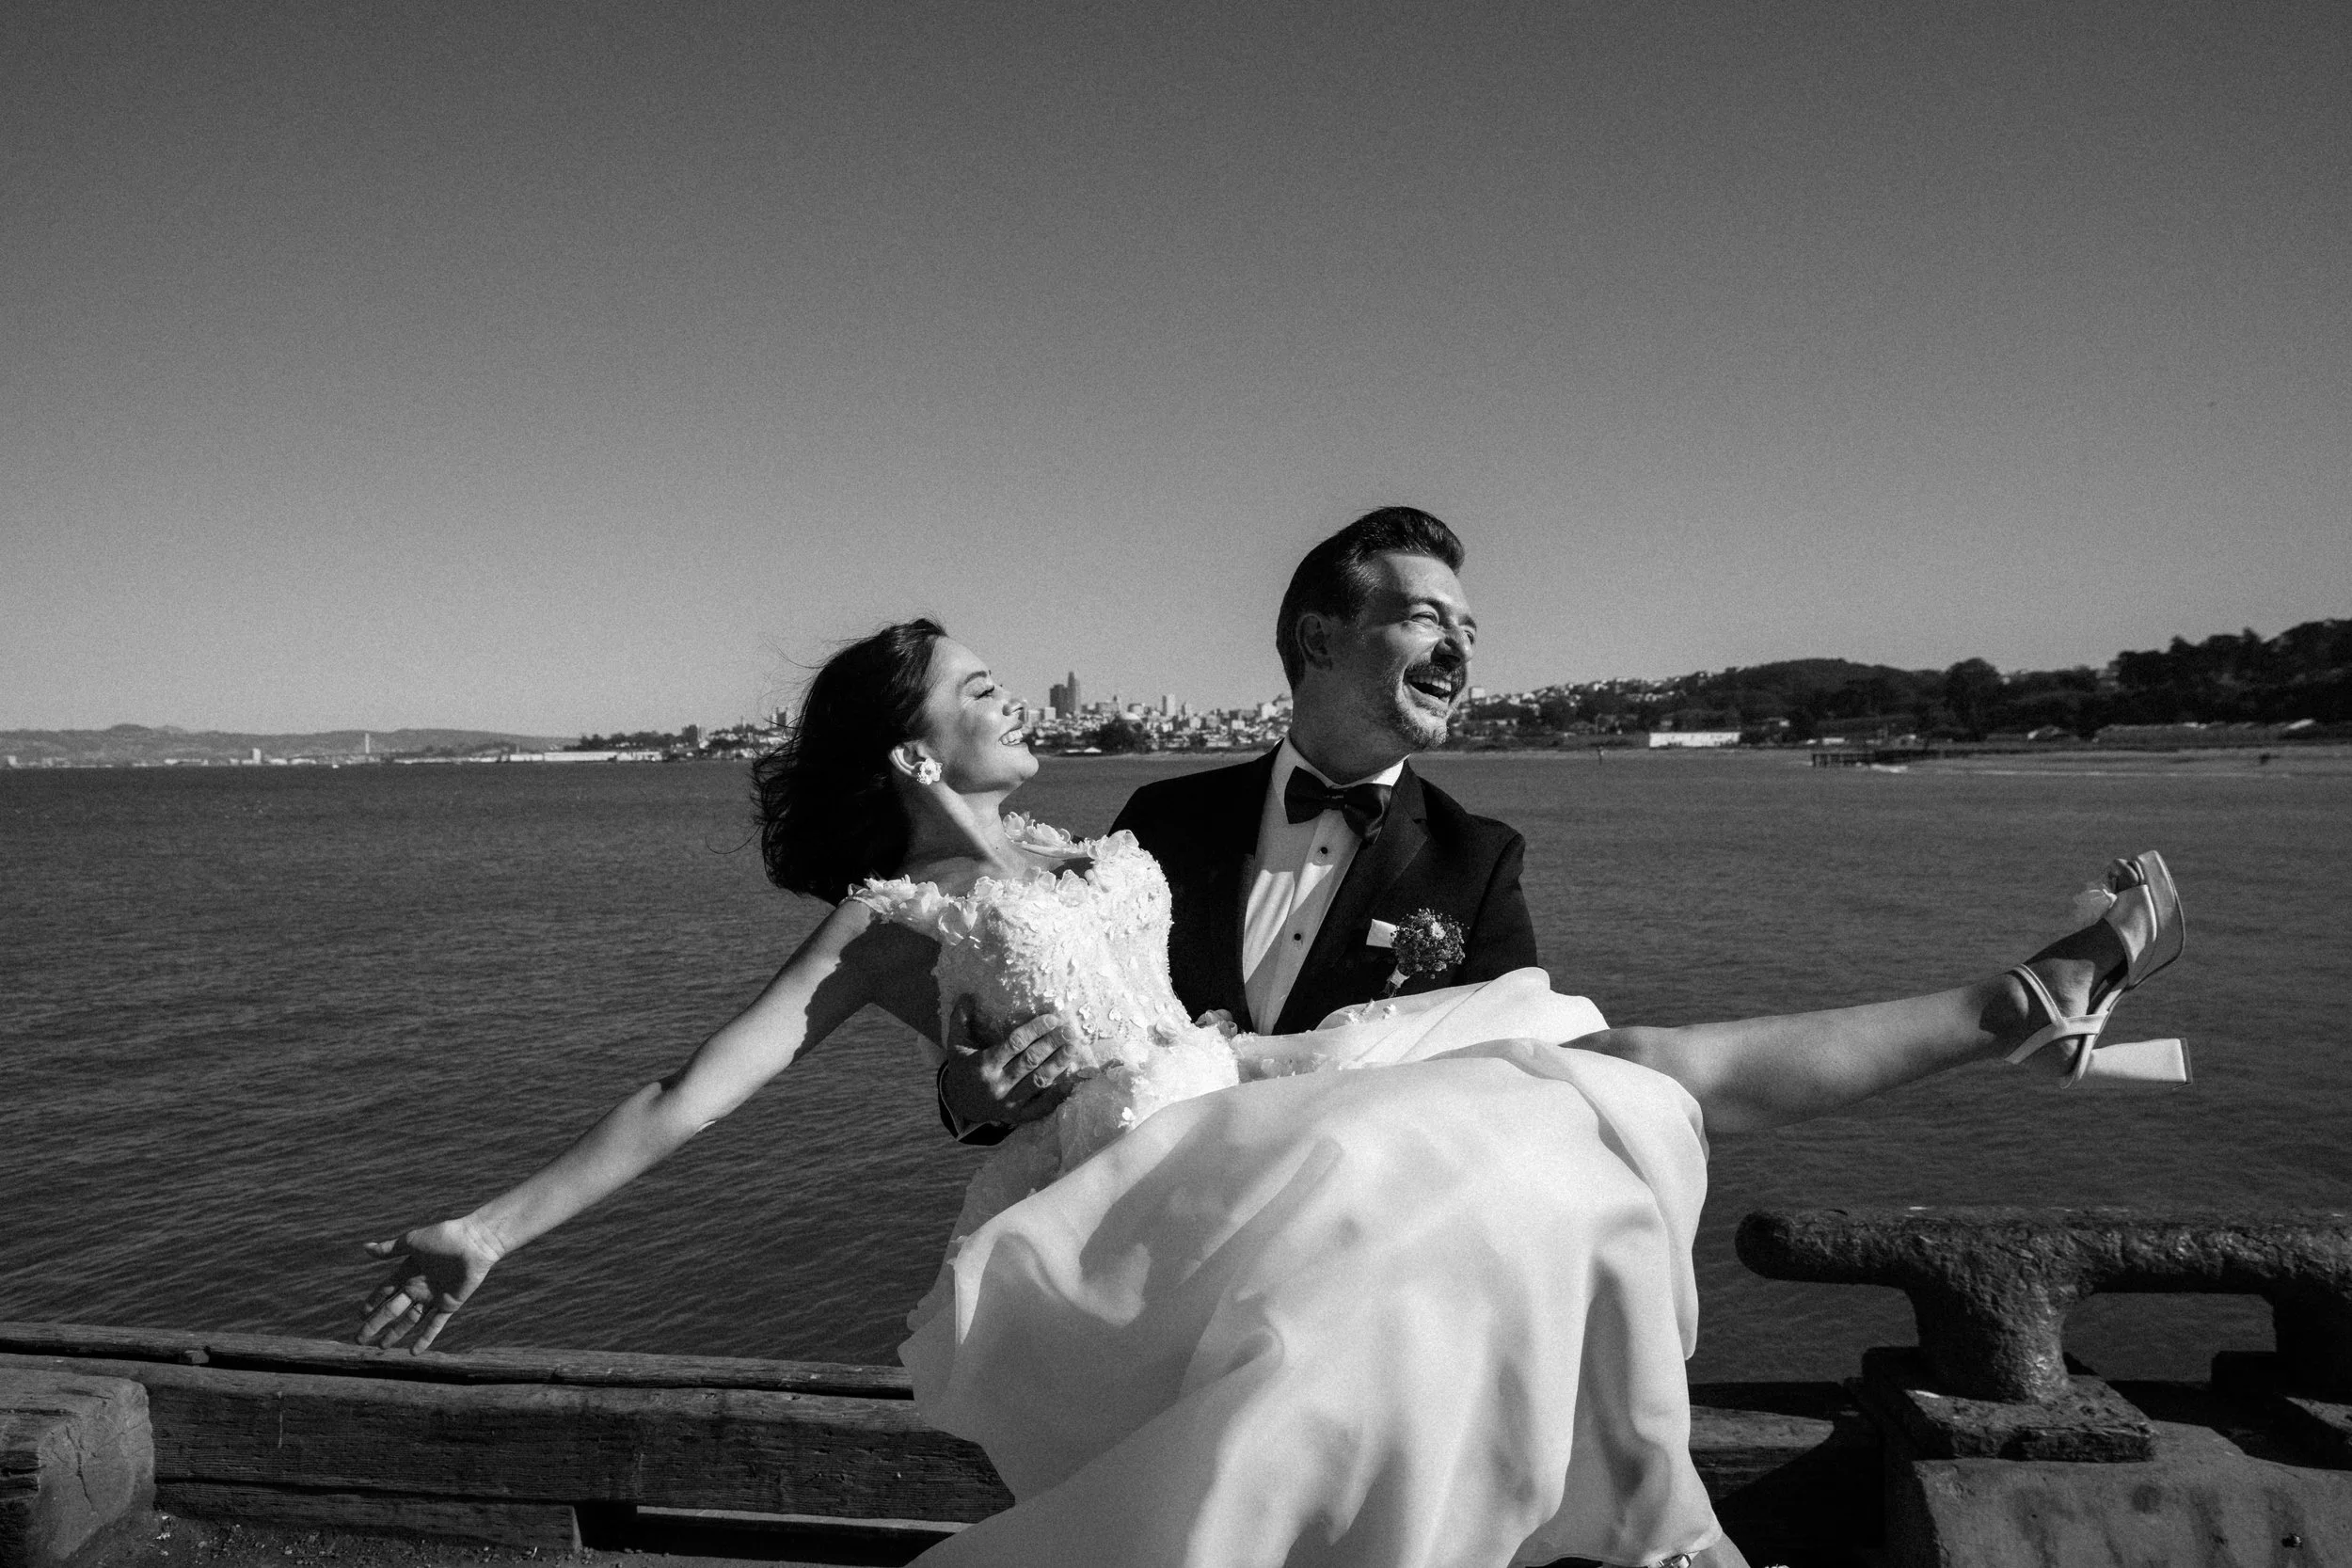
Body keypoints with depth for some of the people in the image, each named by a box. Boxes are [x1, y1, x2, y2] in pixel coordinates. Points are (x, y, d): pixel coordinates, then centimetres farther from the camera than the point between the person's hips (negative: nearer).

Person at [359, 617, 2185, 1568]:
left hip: (1247, 1114, 6)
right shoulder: (885, 917, 2)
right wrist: (493, 1225, -7)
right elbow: (692, 1091, -2)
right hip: (1128, 1178, -5)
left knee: (1652, 1069, -1)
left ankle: (2027, 997, 6)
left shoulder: (1110, 854, 20)